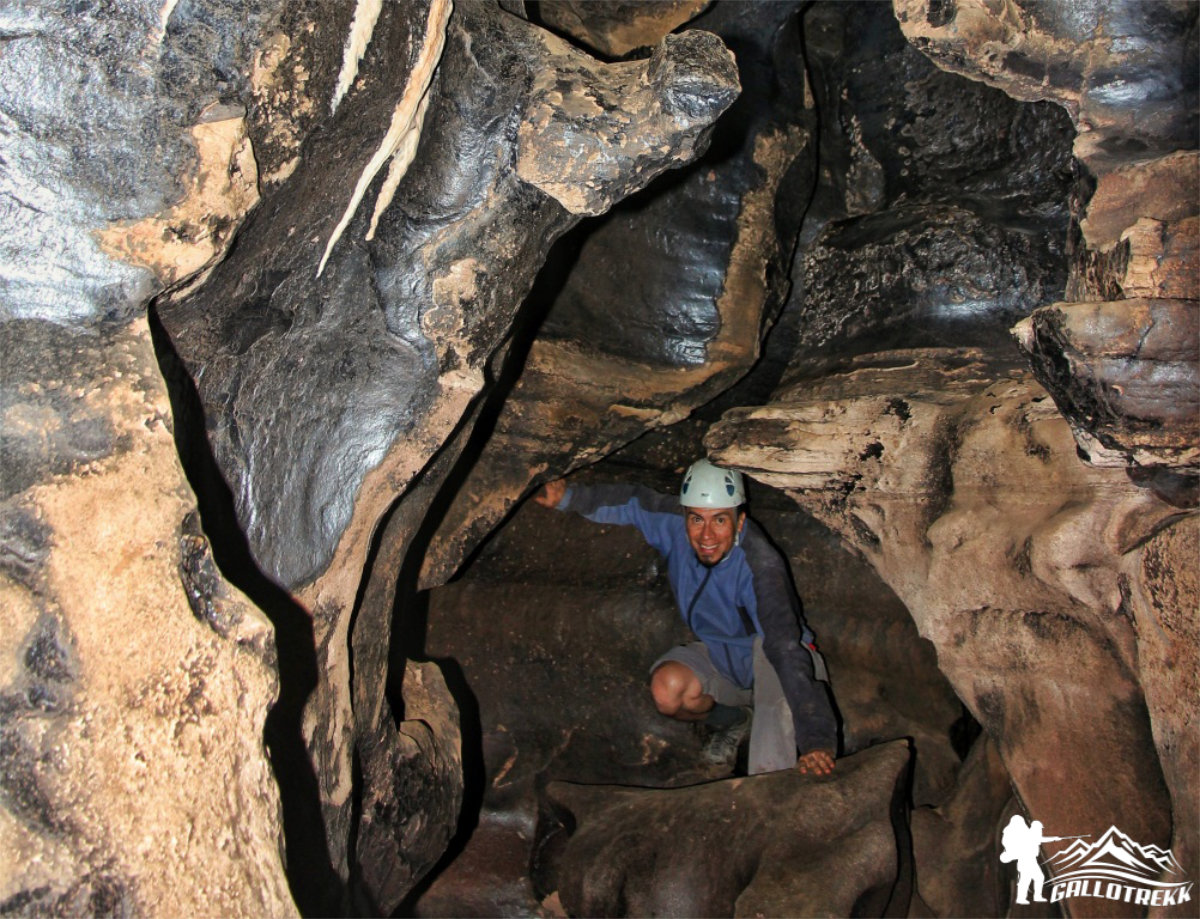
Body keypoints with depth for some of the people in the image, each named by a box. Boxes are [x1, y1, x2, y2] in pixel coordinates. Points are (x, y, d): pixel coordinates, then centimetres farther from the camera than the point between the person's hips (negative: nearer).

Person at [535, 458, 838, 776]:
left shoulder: (759, 566, -35)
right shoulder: (674, 525, -19)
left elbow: (786, 647, -42)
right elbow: (633, 502, 2)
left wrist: (816, 737, -48)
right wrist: (569, 497, -7)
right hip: (719, 654, 6)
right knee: (667, 689, -23)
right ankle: (733, 720, 7)